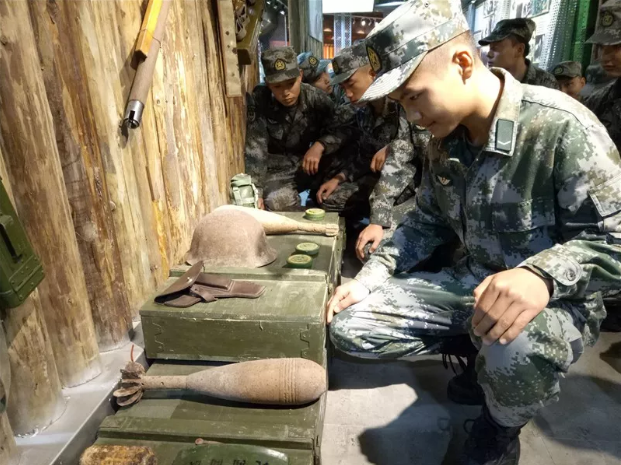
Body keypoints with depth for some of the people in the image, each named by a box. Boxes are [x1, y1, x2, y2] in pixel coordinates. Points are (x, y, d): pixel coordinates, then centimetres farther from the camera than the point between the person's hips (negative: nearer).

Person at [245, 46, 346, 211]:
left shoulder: (316, 98, -7)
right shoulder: (259, 101, -15)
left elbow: (338, 131, -8)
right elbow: (255, 149, -22)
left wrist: (319, 145, -29)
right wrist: (255, 192, -32)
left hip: (310, 163, 3)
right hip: (276, 170, -3)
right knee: (280, 201, -33)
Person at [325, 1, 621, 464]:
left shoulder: (561, 127, -22)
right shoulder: (445, 137, 0)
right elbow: (429, 221, 8)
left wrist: (541, 276, -40)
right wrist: (369, 278, -2)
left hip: (555, 299, -5)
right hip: (473, 281, 6)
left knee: (516, 353, -42)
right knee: (350, 327, -5)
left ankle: (501, 424, -2)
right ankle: (485, 352, 10)